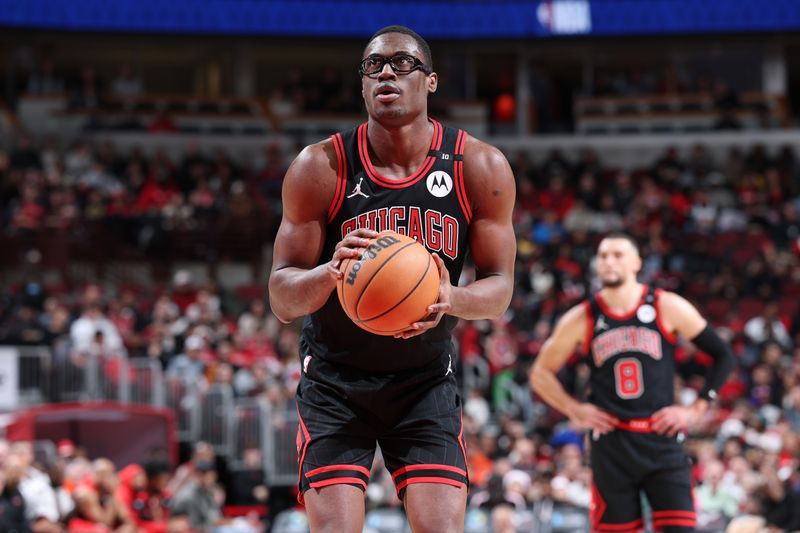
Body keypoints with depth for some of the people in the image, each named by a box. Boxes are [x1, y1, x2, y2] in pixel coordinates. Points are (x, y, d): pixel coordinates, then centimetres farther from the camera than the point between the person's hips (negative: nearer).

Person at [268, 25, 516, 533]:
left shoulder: (480, 167, -9)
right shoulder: (321, 167, -13)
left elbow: (500, 287, -4)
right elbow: (282, 298, -12)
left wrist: (452, 299, -29)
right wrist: (331, 273, -35)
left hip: (427, 377, 1)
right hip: (336, 375, -1)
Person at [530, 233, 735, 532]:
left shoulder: (668, 308, -1)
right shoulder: (581, 319, 2)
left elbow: (723, 356, 6)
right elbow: (541, 373, 14)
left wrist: (696, 410, -1)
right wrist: (575, 411, 1)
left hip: (662, 440, -1)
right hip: (611, 443, 1)